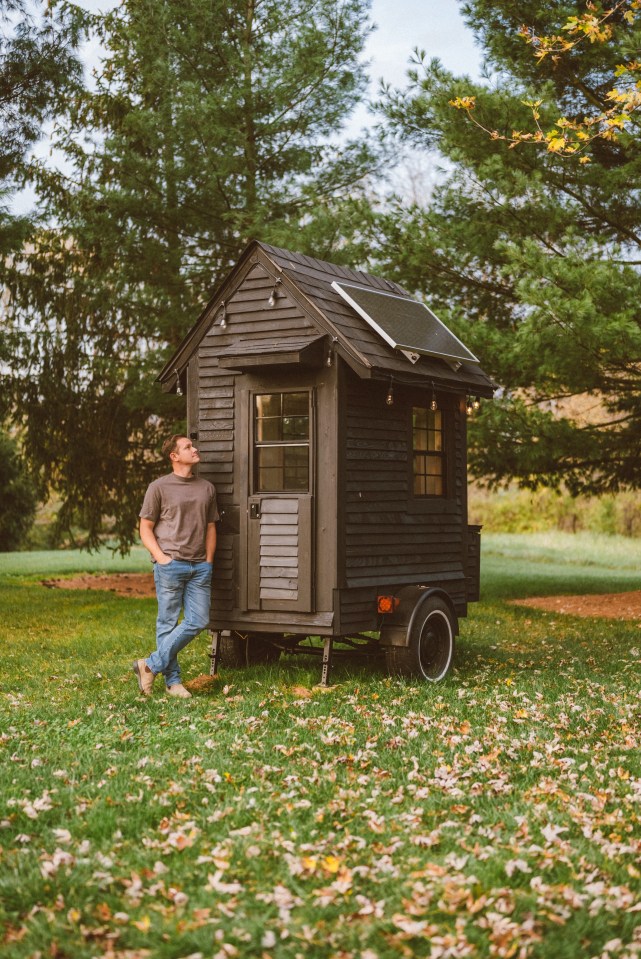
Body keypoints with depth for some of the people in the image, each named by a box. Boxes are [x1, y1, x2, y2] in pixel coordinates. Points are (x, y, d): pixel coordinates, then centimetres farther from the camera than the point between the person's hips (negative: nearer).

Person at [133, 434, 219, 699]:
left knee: (198, 622, -2)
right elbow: (145, 528, 2)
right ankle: (172, 680, 9)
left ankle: (151, 665, 7)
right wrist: (161, 558, -10)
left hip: (199, 567, 5)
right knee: (168, 623, 0)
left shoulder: (207, 488, 15)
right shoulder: (159, 487, 1)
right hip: (170, 565, -5)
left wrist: (208, 562, 8)